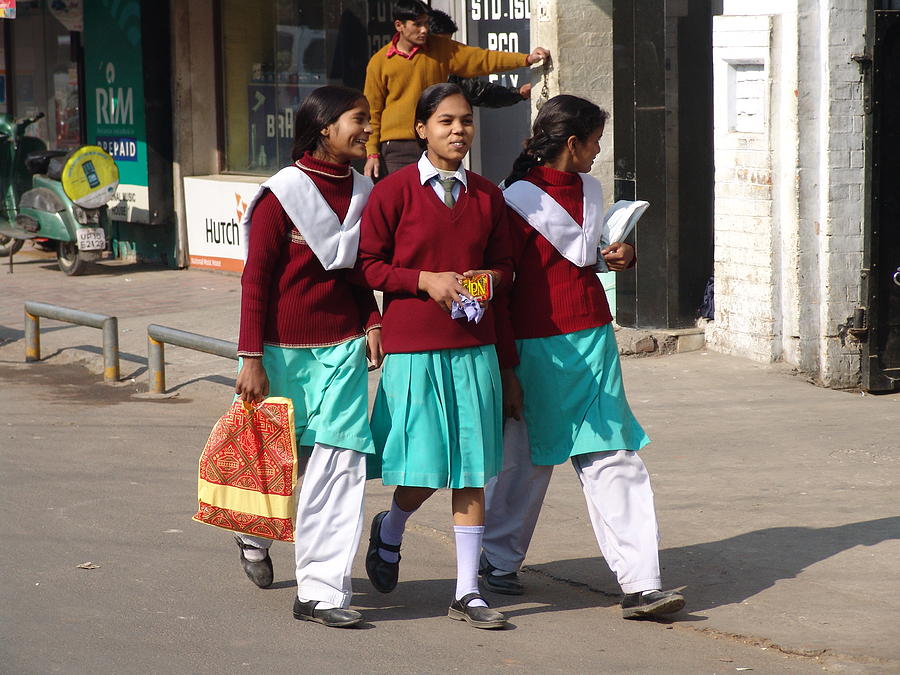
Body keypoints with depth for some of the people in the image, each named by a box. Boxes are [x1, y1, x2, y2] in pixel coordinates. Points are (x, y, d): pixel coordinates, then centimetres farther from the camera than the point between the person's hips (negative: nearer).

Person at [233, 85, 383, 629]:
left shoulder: (364, 193, 6)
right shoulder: (281, 195, -10)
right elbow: (255, 281, -9)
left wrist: (372, 323, 1)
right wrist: (252, 359, -12)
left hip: (341, 349, 4)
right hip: (282, 348, -4)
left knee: (341, 461, -8)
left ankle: (321, 591, -5)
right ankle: (254, 534, 44)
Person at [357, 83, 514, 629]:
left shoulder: (488, 196, 8)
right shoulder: (395, 191, -4)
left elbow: (503, 265, 17)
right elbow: (370, 265, -3)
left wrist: (488, 279, -6)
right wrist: (427, 280, -15)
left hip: (474, 346, 4)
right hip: (412, 345, -4)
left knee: (472, 470, 3)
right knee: (424, 471, -4)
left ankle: (468, 592, 11)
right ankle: (389, 532, 31)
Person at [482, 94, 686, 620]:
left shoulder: (590, 189, 12)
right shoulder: (517, 200, -10)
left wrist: (621, 256, 7)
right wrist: (506, 367, -11)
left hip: (593, 339, 6)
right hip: (538, 344, -6)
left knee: (613, 458, -2)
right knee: (527, 458, 8)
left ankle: (640, 584, -6)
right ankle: (499, 561, 30)